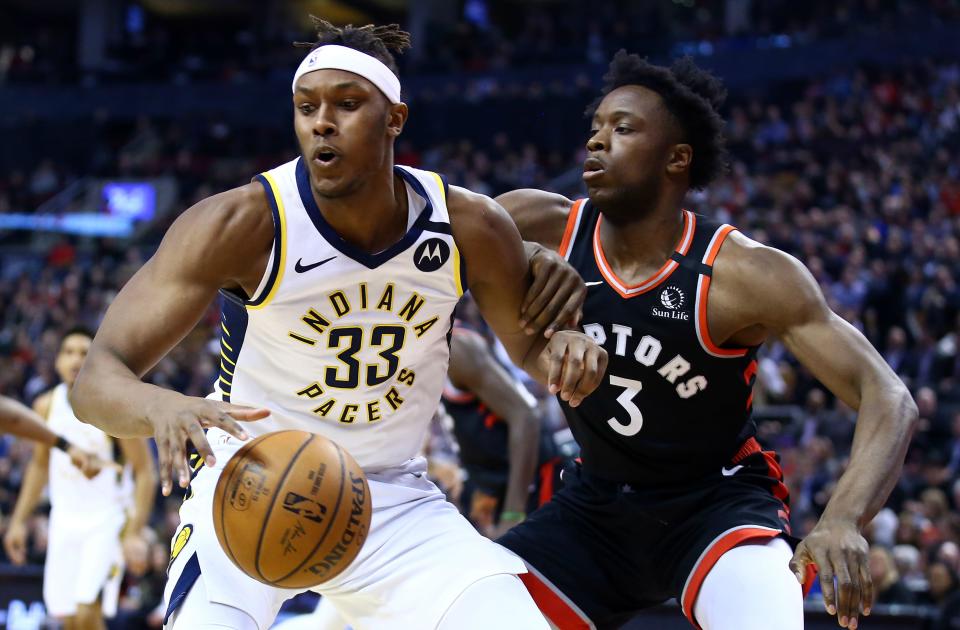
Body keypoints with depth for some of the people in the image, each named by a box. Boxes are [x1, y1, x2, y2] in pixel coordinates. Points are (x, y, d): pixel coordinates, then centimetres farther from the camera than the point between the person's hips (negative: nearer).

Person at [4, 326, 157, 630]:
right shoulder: (47, 405, 3)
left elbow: (145, 473, -12)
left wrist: (136, 533, -19)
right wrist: (19, 520, 13)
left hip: (106, 523, -5)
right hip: (64, 522, 5)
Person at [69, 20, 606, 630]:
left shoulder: (471, 227, -11)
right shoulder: (239, 225, -21)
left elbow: (528, 344, 9)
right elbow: (98, 379, -24)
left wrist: (562, 349, -18)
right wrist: (164, 407, -49)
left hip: (394, 497, 4)